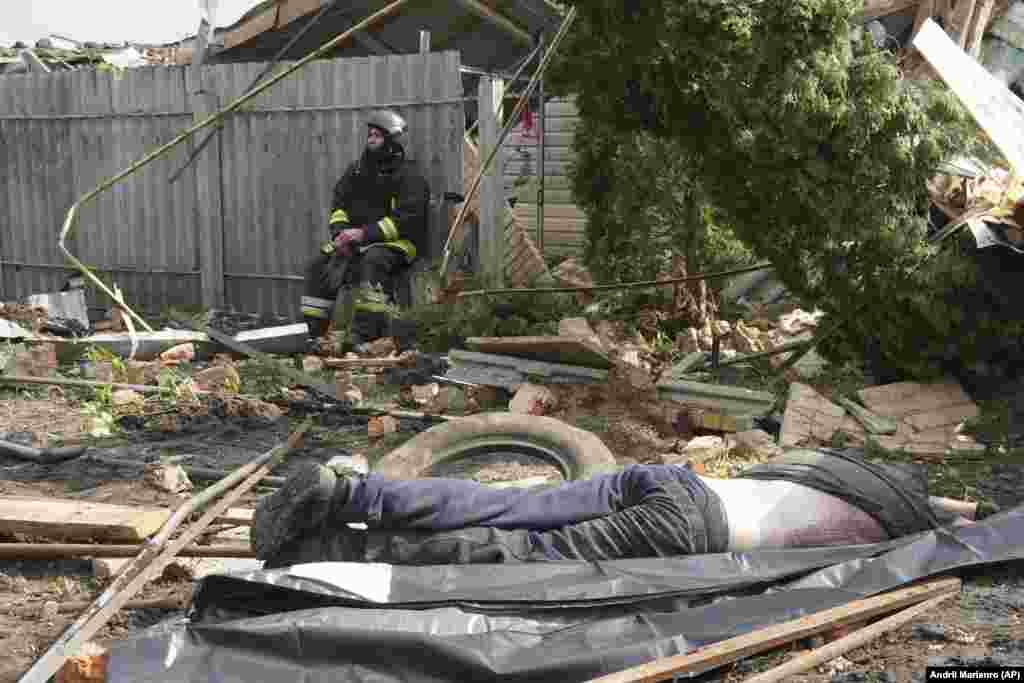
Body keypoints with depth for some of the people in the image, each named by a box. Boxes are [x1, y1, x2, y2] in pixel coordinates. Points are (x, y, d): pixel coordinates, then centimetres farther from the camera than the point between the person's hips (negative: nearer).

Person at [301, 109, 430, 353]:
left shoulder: (409, 175, -6)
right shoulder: (356, 170, 16)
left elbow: (406, 219, -17)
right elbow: (338, 205, 15)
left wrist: (365, 233, -24)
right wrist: (341, 231, -8)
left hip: (396, 241, -7)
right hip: (356, 239, 7)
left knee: (373, 262, -37)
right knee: (319, 266, -12)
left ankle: (366, 335, -39)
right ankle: (311, 332, -7)